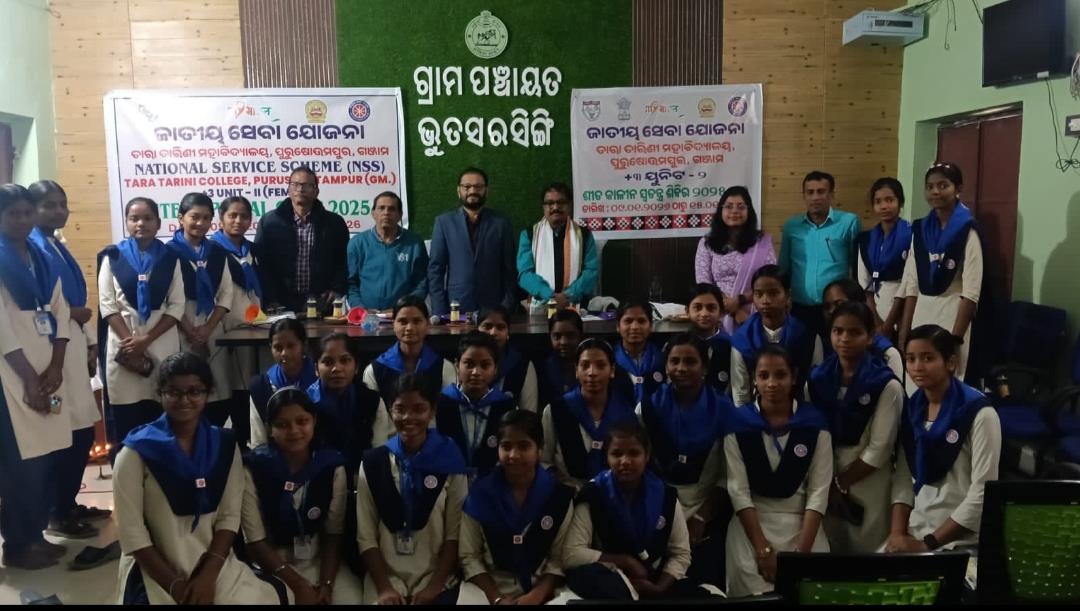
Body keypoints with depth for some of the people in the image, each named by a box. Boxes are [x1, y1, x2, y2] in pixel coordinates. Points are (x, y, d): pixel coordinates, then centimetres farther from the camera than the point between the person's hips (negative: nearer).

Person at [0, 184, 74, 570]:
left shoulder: (43, 260, 15)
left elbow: (60, 314, 10)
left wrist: (55, 369, -3)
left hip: (48, 371, 6)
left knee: (49, 455, 5)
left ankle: (36, 532, 18)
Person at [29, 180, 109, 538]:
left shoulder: (59, 247, 18)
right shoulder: (31, 247, -9)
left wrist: (91, 343, 16)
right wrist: (72, 313, -10)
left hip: (74, 344, 9)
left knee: (83, 431, 12)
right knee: (68, 434, -7)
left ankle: (70, 504, 25)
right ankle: (58, 515, 6)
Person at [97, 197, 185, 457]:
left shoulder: (170, 257, 7)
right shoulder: (113, 256, 7)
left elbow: (177, 306, 1)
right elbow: (107, 305, 1)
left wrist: (147, 339, -10)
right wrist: (129, 339, -11)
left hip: (162, 344, 0)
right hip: (123, 344, 0)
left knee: (162, 422, -2)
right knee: (125, 423, 0)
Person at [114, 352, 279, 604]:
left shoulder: (225, 445, 2)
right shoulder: (137, 451, -7)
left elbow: (230, 516, 0)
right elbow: (131, 532, -9)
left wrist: (208, 575, -13)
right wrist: (176, 585, -13)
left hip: (214, 563, 3)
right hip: (155, 572, -2)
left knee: (261, 599, -19)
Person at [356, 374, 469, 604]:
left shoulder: (449, 461, -1)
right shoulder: (372, 463, 2)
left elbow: (455, 534, -3)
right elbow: (366, 536, 0)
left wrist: (435, 586, -10)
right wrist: (384, 587, -8)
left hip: (436, 581, -1)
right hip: (386, 579, 1)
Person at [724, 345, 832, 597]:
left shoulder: (815, 422, -3)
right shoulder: (738, 423, -5)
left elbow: (819, 491, -6)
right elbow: (738, 491, -7)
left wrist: (803, 550, -14)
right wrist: (764, 549, -14)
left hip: (803, 525, 1)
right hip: (752, 525, -1)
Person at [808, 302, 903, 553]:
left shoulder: (887, 384, -10)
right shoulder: (817, 377, 2)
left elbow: (879, 450, -12)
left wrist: (840, 483, -8)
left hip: (868, 485, -3)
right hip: (824, 478, 4)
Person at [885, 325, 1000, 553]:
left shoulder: (979, 413, -11)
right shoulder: (911, 408, 5)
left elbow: (983, 492, -15)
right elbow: (903, 478, 4)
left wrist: (928, 544, -15)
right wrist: (897, 533, -9)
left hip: (962, 540, -4)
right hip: (914, 533, 5)